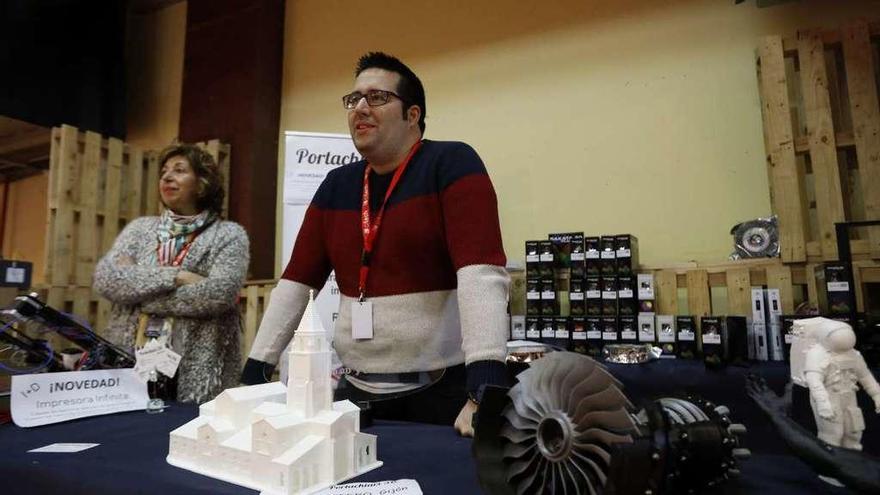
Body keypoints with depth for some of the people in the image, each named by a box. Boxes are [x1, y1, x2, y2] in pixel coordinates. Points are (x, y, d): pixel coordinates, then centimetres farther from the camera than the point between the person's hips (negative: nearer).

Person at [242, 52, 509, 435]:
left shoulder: (451, 163, -10)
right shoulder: (337, 185, 8)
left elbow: (481, 272, -22)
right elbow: (297, 281, 7)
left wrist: (484, 392, -31)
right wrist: (254, 373, 3)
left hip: (443, 389, -5)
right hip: (358, 389, 6)